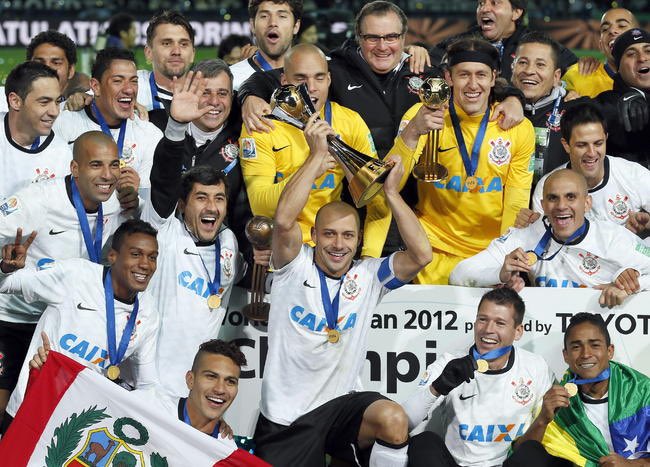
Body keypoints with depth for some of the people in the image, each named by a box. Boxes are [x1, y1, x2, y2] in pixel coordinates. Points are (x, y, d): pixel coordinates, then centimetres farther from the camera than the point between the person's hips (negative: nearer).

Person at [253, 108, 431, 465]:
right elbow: (284, 221, -23)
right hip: (284, 414, 0)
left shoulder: (368, 276, 3)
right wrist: (317, 155, -20)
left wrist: (391, 193, -11)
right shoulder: (296, 266, -4)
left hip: (339, 405, 1)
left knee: (393, 420, -29)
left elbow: (421, 254, -11)